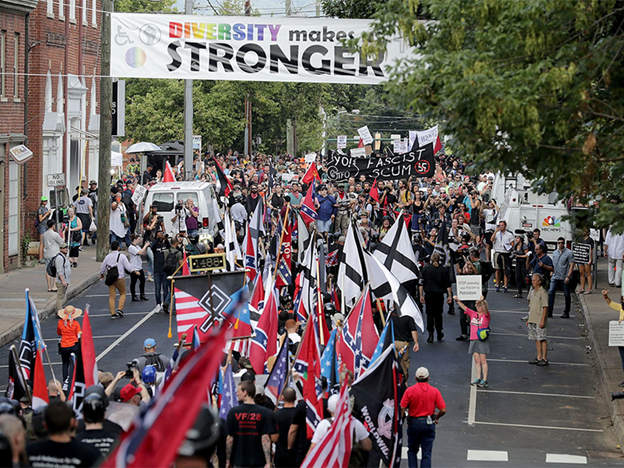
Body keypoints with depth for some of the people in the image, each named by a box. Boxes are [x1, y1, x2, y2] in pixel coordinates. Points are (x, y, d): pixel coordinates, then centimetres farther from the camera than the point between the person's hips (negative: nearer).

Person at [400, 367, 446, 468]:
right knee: (426, 453, 3)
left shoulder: (410, 390, -7)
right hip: (429, 424, 0)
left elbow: (402, 408, -11)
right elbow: (443, 410, -6)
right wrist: (436, 417, 13)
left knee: (412, 450, 18)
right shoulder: (435, 391, -3)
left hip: (414, 423, 0)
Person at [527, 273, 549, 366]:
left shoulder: (543, 292, -12)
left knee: (542, 339, -5)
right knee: (536, 338, 12)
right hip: (533, 320, 8)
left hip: (540, 320, -8)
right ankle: (539, 357, 19)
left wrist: (542, 320, -19)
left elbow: (545, 307, -15)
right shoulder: (532, 292, 14)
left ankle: (544, 358, -2)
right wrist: (529, 319, 19)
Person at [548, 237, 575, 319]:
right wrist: (552, 273, 15)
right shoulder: (555, 253, 13)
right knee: (550, 293, -6)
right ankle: (549, 312, -4)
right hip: (555, 277, 5)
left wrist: (568, 276, -16)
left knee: (567, 295, 4)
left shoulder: (569, 253, -5)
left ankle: (566, 313, 12)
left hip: (564, 278, -5)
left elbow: (572, 265, -9)